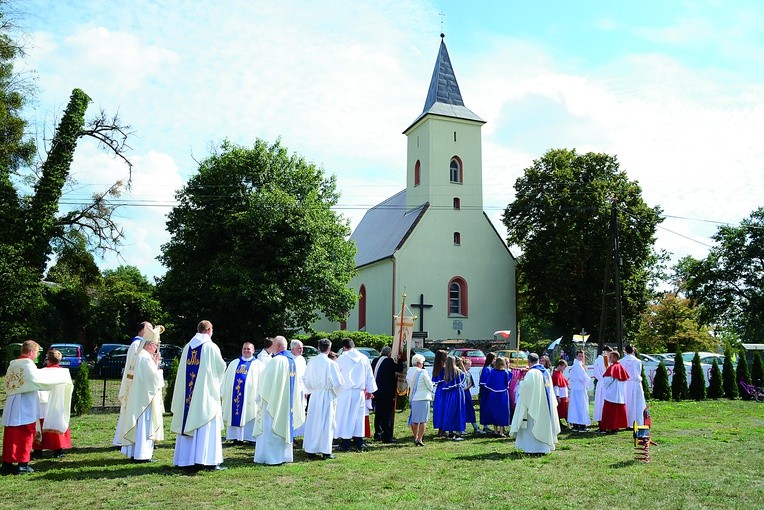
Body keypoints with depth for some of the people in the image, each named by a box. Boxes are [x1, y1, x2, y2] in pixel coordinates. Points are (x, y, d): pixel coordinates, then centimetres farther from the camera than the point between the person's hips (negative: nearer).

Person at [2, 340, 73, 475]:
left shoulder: (12, 365, 10)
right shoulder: (28, 364, -13)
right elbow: (38, 380, -16)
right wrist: (60, 378, -6)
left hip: (12, 406, 7)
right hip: (25, 408, -7)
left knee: (10, 436, 11)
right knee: (26, 435, 2)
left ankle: (7, 463, 16)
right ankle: (22, 464, 4)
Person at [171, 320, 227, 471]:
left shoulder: (187, 347, 7)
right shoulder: (211, 347, -8)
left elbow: (182, 370, 13)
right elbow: (221, 367, -2)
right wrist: (215, 379, 18)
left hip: (188, 393, 5)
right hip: (206, 392, -5)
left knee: (189, 423, 10)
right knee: (207, 426, -2)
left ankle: (186, 459, 13)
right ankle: (209, 460, -5)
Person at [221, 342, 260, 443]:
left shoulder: (258, 364, 5)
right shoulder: (234, 363, 16)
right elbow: (226, 379, 16)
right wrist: (224, 393, 8)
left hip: (249, 396, -3)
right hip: (234, 395, 4)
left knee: (248, 415, -3)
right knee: (235, 416, 4)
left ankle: (249, 437, 4)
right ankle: (236, 437, 11)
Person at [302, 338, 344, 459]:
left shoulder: (311, 362, -2)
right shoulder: (331, 364, -15)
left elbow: (305, 380, 8)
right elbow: (338, 382, -12)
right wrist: (335, 392, 8)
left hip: (314, 396, 4)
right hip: (327, 396, -4)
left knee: (312, 422, 11)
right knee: (326, 423, 5)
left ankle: (311, 450, 16)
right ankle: (326, 451, 9)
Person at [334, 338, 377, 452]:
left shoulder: (342, 358, -6)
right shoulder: (364, 358, 5)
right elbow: (370, 376, 12)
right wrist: (369, 390, 22)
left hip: (345, 392, -3)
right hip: (359, 393, 4)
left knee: (345, 417, 3)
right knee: (358, 417, 11)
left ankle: (345, 445, 5)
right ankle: (359, 444, 14)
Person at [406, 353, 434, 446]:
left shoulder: (409, 372, 4)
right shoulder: (423, 372, -14)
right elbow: (430, 385, -7)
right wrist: (431, 390, 13)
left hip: (412, 398, 6)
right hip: (423, 398, -6)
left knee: (414, 420, 15)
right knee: (423, 420, 1)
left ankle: (415, 438, 23)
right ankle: (419, 439, -1)